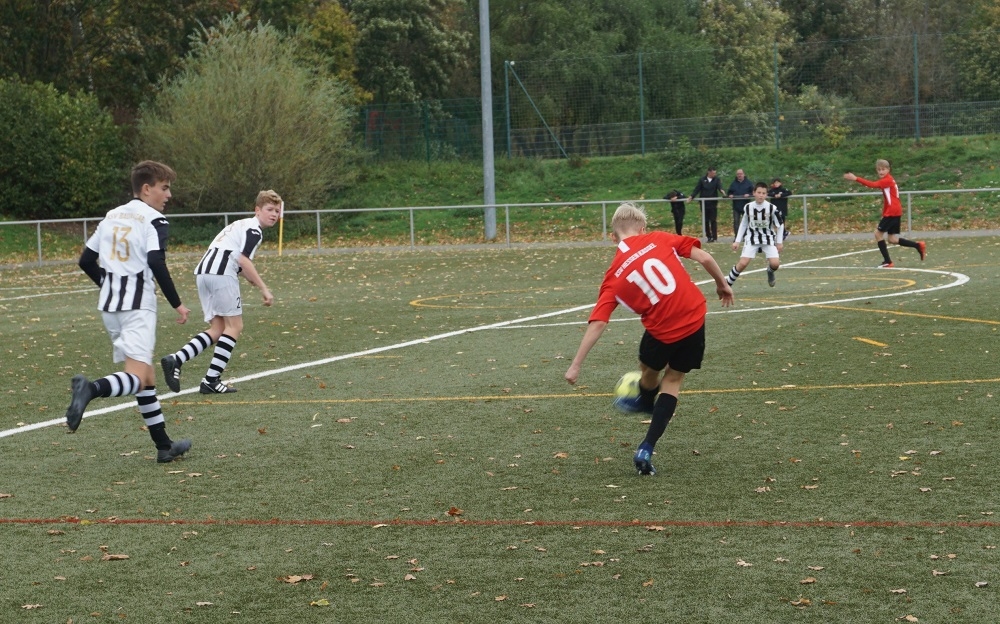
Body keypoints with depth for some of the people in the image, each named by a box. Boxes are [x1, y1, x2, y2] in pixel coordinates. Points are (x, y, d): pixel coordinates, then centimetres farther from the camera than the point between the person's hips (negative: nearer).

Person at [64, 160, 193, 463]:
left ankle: (164, 445, 17)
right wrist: (177, 304, -12)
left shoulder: (112, 216, 16)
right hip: (138, 305, -8)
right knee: (138, 377, -14)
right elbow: (156, 264, -19)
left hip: (109, 303, 8)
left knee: (145, 375, 14)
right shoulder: (153, 220, -6)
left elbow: (86, 261, 17)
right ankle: (92, 389, -41)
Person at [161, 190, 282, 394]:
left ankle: (175, 360, -6)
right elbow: (243, 261, -14)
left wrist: (258, 285, 25)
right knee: (234, 326, -1)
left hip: (203, 272, 9)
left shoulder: (241, 225, 29)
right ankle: (211, 380, -6)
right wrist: (264, 289, -13)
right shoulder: (253, 230, -1)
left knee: (218, 329, 10)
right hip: (221, 273, -9)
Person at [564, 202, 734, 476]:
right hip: (695, 320, 2)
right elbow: (704, 257, -5)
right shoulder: (659, 239, -1)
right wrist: (722, 283, 13)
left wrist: (576, 365, -6)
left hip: (661, 331, -2)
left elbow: (597, 323, -8)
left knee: (649, 371, 29)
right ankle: (646, 450, 11)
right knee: (673, 381, 17)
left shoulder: (614, 275, -3)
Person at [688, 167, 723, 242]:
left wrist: (721, 190, -38)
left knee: (713, 220, -4)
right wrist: (692, 196, -10)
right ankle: (708, 236, 13)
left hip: (713, 203, -2)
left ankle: (714, 237, -1)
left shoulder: (716, 179, 2)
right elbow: (697, 189, 3)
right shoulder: (702, 180, 5)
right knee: (706, 221, 5)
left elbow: (719, 186, -15)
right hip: (704, 203, 2)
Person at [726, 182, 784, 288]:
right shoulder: (748, 207, -10)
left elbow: (780, 225, -1)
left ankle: (770, 272, 21)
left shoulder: (772, 208, -15)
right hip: (752, 239, 0)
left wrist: (779, 242, 1)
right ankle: (727, 283, 0)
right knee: (742, 263, -17)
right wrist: (737, 241, 2)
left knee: (775, 264, -16)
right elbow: (743, 224, 5)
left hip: (768, 238, 0)